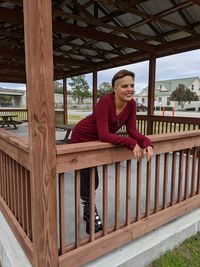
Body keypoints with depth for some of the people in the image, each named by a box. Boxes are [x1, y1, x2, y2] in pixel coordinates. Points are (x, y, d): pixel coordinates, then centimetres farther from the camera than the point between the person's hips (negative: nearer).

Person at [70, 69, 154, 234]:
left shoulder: (131, 104, -14)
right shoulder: (105, 102, -33)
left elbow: (132, 131, -15)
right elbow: (104, 135, -38)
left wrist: (147, 143, -32)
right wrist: (132, 144, -42)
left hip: (96, 142, 6)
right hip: (82, 139, -6)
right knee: (89, 180, 4)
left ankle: (88, 212, 48)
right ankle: (92, 219, 30)